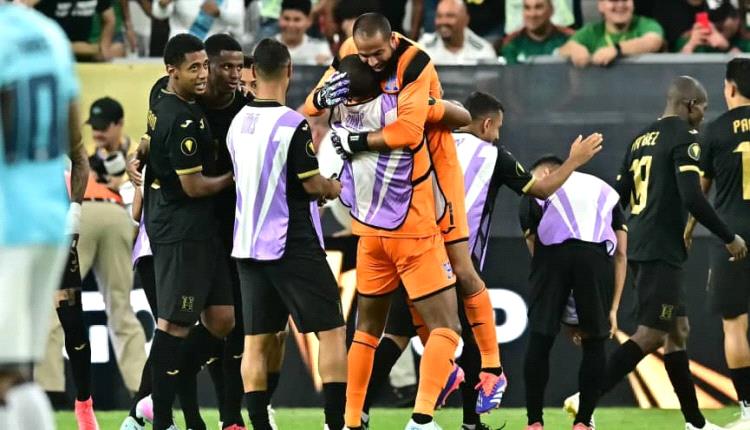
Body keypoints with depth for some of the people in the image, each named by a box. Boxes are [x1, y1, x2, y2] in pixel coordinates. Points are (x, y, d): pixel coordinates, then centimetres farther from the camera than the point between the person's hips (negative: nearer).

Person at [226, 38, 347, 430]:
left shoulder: (238, 124, 6)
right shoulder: (293, 124, -14)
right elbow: (313, 185, -12)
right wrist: (333, 188, 10)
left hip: (248, 246, 6)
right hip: (292, 246, -6)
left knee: (256, 341, 6)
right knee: (331, 331, 1)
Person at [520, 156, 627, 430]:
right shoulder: (606, 191, 35)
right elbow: (621, 254, 25)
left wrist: (566, 316, 26)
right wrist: (613, 308, 23)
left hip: (552, 251, -1)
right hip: (597, 254, 1)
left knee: (540, 338, 8)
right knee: (594, 342, 13)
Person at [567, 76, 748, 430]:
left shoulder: (642, 139, 16)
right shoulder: (683, 137, -9)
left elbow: (617, 198, 19)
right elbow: (692, 198, -19)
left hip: (639, 249, 10)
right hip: (661, 251, -10)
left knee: (678, 330, 14)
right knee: (651, 335, -11)